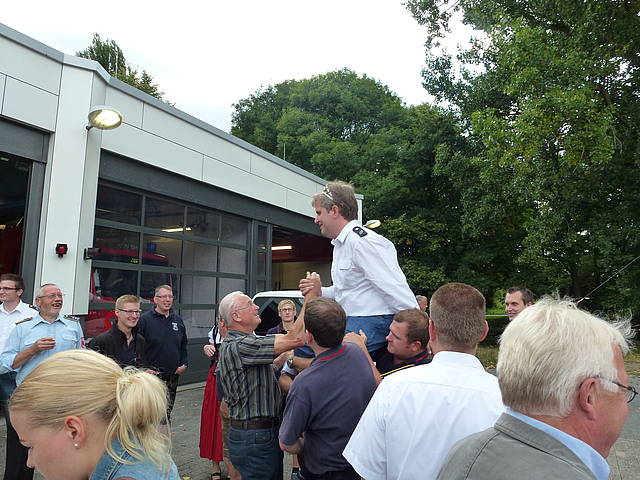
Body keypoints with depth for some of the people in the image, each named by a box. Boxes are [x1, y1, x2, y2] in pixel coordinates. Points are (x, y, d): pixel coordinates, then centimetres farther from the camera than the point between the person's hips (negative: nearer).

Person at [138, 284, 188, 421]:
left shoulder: (177, 320, 10)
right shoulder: (145, 319, -8)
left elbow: (183, 345, 19)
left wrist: (184, 364, 7)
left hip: (173, 375, 6)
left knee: (166, 413, 15)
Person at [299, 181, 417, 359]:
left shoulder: (362, 241, -16)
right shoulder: (340, 243, 18)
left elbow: (396, 289, -19)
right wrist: (320, 292, 7)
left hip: (370, 324, -10)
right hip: (350, 324, 10)